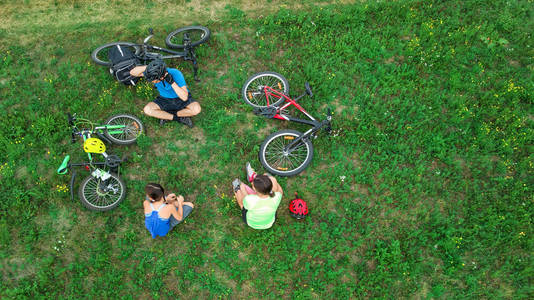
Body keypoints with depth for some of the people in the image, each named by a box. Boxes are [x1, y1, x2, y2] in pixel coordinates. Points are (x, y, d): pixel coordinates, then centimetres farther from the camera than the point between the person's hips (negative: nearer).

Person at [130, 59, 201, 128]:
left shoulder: (175, 74, -30)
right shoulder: (154, 74, -20)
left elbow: (184, 97, -35)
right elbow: (132, 72, -23)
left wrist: (172, 82, -42)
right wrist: (147, 67, -38)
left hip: (181, 99, -3)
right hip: (165, 99, 3)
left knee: (196, 109, -33)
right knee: (147, 109, -24)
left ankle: (166, 115, -12)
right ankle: (179, 118, -13)